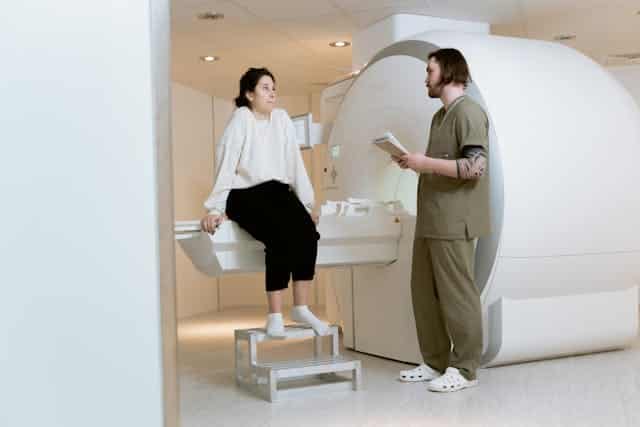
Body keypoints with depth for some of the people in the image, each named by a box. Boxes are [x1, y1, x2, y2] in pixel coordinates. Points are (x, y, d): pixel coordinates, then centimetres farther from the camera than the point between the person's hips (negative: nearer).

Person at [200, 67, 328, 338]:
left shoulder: (282, 118, 11)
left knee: (307, 231, -25)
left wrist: (306, 204, 6)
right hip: (245, 194, -4)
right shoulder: (241, 118, -2)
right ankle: (275, 315, -25)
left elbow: (295, 162, 10)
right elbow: (226, 163, -9)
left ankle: (301, 308, -20)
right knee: (281, 235, -31)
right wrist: (217, 208, -15)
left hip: (277, 191, 5)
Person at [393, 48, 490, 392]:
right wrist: (415, 163, 8)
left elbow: (475, 167, -20)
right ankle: (435, 362, 21)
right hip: (430, 220, 9)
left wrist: (425, 162, -18)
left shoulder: (469, 112, -10)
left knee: (456, 294, -2)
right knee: (424, 291, 11)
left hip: (453, 222, -9)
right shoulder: (439, 116, 19)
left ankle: (464, 369, 8)